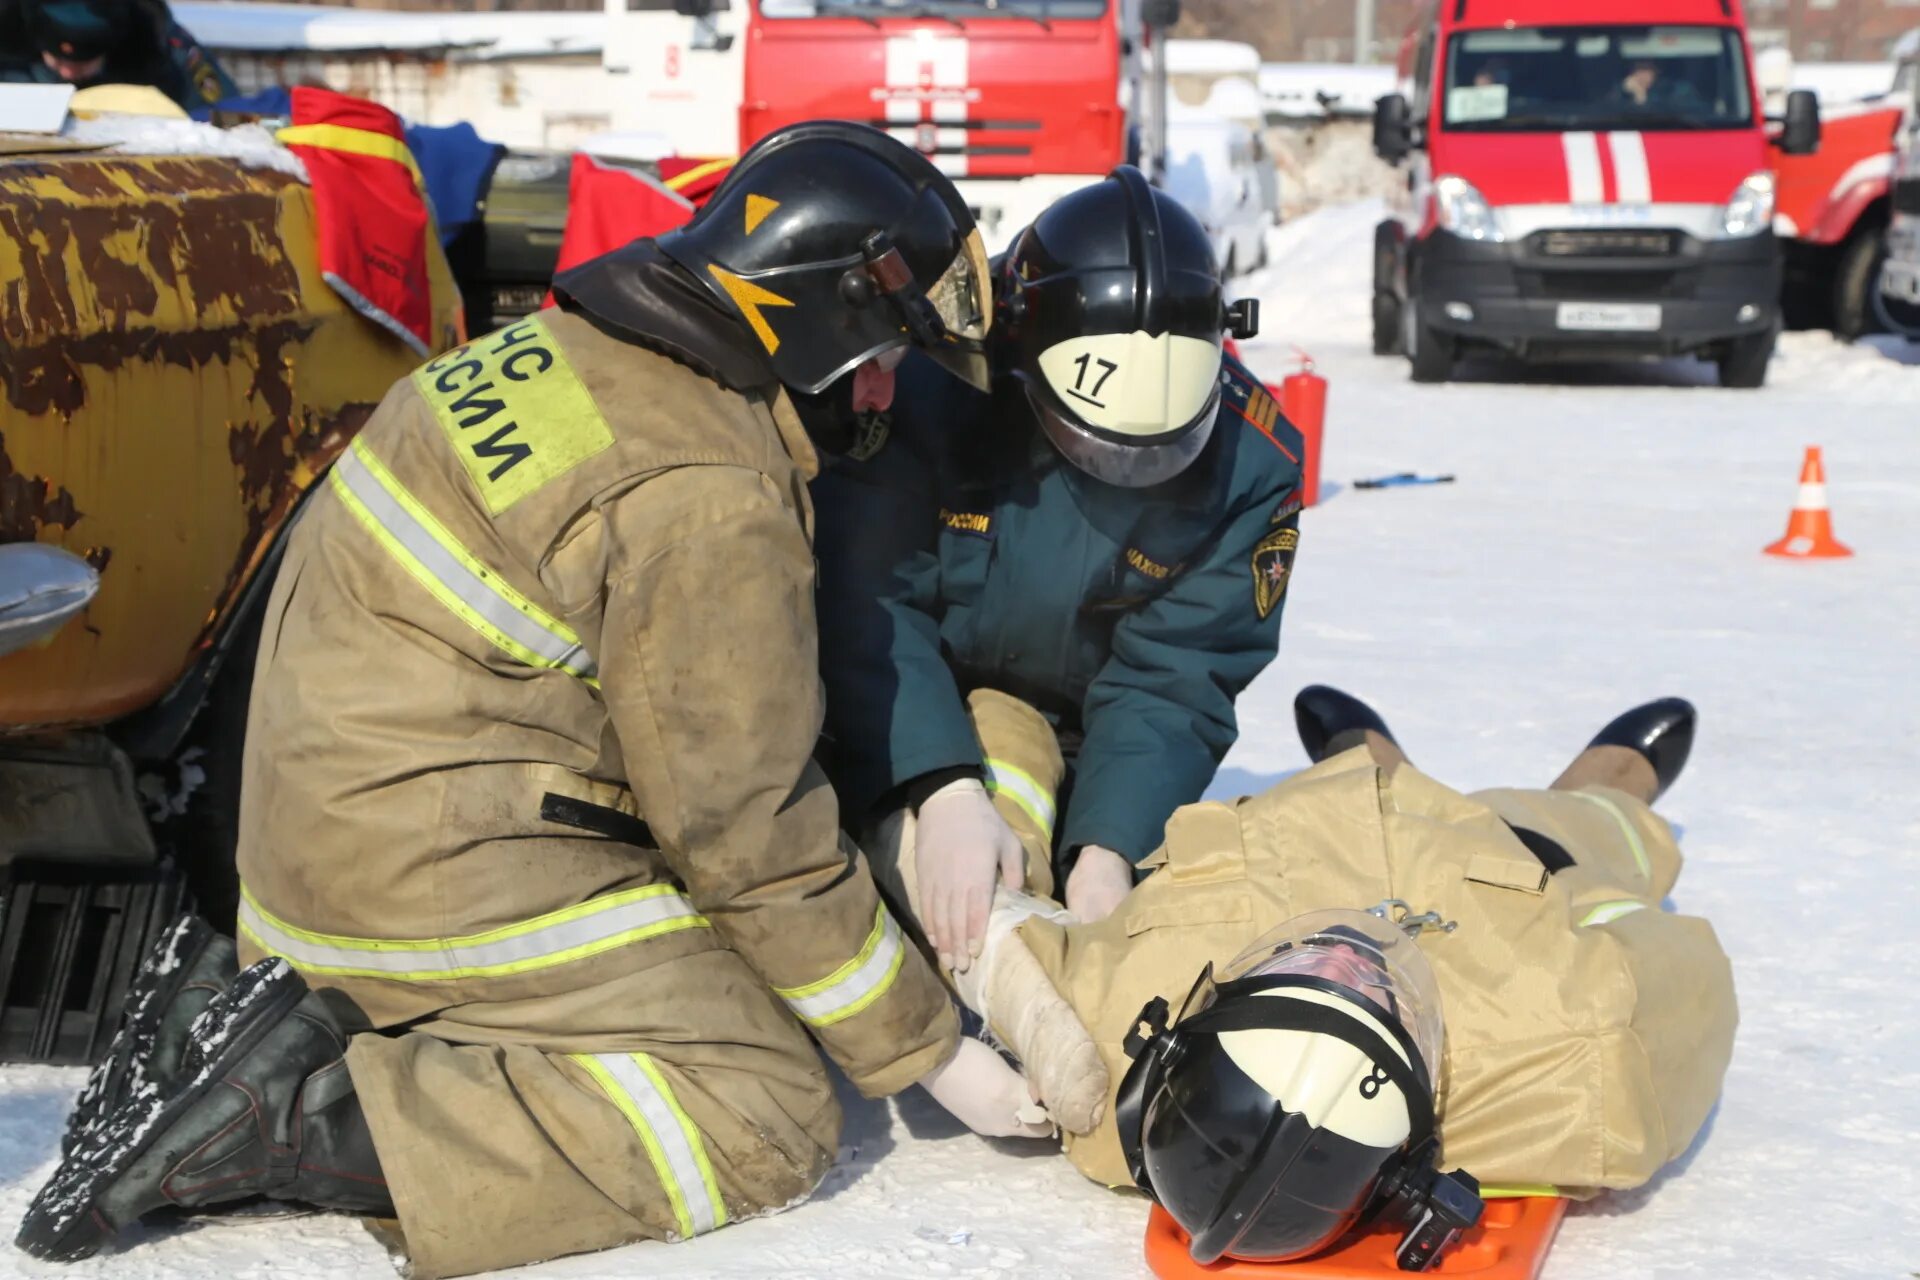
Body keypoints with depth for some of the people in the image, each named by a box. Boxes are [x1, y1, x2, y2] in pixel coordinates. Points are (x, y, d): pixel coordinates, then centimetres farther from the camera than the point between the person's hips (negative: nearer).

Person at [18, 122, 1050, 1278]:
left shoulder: (566, 353, 8)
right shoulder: (706, 502, -19)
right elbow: (746, 827, -13)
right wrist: (928, 1051, -3)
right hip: (443, 868, -10)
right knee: (770, 1126, -7)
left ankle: (294, 1015, 3)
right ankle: (308, 1116, -15)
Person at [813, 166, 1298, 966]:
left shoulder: (1248, 458, -18)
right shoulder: (928, 380, -28)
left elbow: (1175, 679, -18)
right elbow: (866, 602, -30)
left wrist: (1106, 848, -33)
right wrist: (944, 793, -42)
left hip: (1075, 757, 2)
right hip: (893, 742, -2)